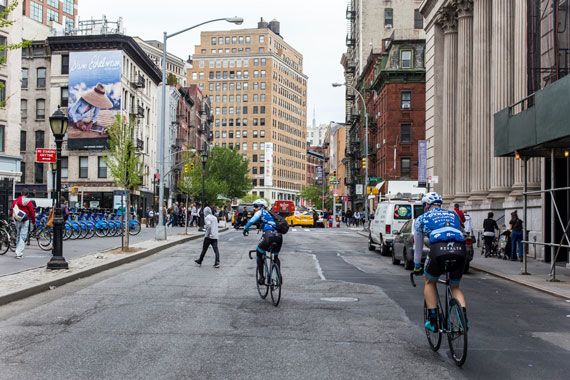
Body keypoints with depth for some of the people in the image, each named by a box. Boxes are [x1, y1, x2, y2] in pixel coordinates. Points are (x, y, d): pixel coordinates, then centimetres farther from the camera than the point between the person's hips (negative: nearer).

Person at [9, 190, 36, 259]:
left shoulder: (15, 200, 6)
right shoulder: (28, 201, -9)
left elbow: (11, 210, 14)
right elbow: (32, 212, -7)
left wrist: (12, 217, 28)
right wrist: (33, 221, 4)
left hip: (16, 220, 5)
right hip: (25, 221, -5)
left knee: (18, 235, 20)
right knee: (23, 237, -4)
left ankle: (17, 252, 28)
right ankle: (19, 254, -10)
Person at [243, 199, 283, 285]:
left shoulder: (261, 212, 10)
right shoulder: (270, 214, 31)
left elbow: (251, 221, -5)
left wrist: (245, 229, 7)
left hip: (269, 235, -6)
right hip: (279, 236, 6)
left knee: (259, 254, 17)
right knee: (276, 257, 28)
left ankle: (261, 277, 11)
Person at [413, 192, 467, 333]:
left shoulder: (421, 219, 26)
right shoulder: (454, 215, 33)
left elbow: (418, 246, 32)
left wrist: (417, 266, 45)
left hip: (438, 249, -3)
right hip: (460, 250, 3)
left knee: (430, 282, 24)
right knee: (455, 287, 24)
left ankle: (432, 321, 18)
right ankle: (463, 318, 3)